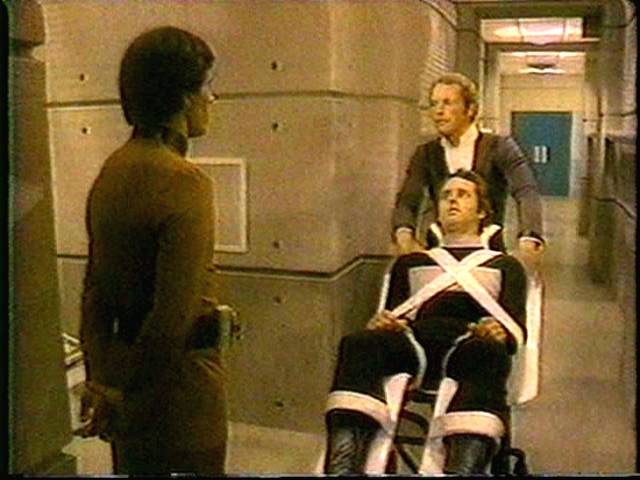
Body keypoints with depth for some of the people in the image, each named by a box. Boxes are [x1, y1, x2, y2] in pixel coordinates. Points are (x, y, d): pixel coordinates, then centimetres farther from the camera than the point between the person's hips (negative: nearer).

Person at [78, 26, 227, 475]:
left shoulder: (112, 171, 3)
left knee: (133, 464, 24)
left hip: (125, 373, 8)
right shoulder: (184, 182, -22)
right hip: (178, 386, -7)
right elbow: (174, 314, -25)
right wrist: (118, 390, -11)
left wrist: (99, 378, 9)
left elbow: (95, 287, 6)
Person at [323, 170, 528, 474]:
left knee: (487, 352, -39)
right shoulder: (411, 263, 34)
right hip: (416, 341, 1)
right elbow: (393, 313, 20)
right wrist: (383, 322, -6)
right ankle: (343, 466, -49)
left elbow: (516, 324, 13)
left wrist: (500, 332, -12)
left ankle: (464, 467, -57)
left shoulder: (504, 265, 29)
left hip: (469, 343, -1)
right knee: (359, 344, -33)